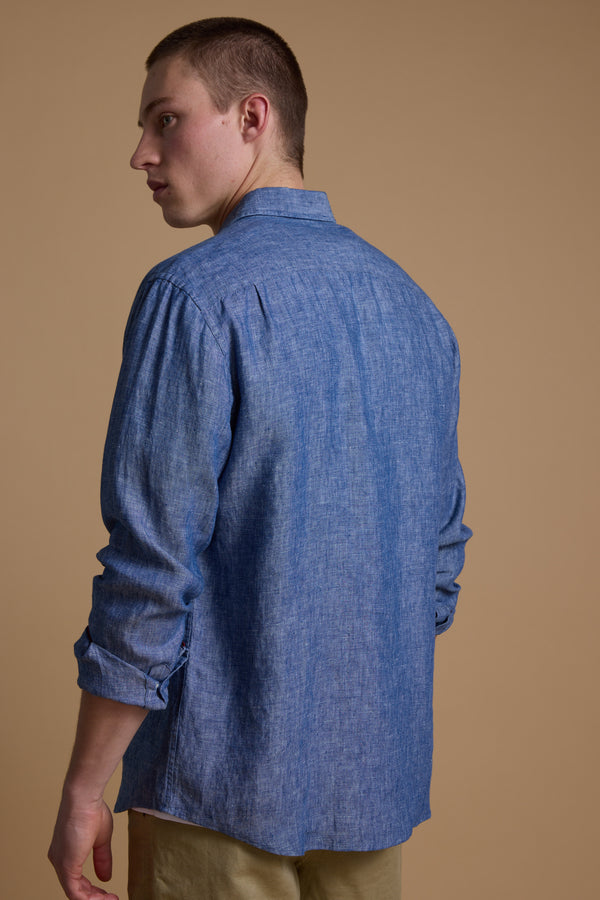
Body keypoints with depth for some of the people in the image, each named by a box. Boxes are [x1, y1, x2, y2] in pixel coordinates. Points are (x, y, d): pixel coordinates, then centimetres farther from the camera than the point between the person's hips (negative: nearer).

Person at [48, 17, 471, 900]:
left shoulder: (196, 296, -14)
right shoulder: (414, 305, 8)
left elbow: (151, 570, -18)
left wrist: (83, 789, -10)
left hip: (224, 784, -6)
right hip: (380, 773, 7)